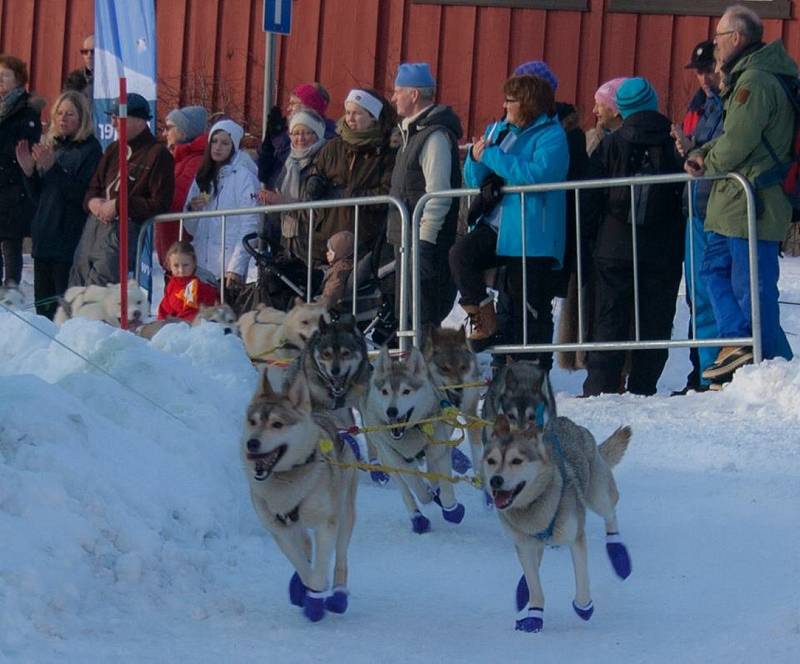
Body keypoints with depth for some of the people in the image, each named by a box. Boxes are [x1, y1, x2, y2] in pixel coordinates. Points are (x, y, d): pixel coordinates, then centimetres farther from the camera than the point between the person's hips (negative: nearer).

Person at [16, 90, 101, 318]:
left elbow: (83, 194, -17)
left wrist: (52, 169, -22)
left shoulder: (90, 149, -6)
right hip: (45, 237, 7)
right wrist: (29, 171, 1)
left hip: (71, 238, -7)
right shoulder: (52, 146, 15)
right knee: (43, 305, 8)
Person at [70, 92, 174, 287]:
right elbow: (94, 187, 25)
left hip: (125, 231, -8)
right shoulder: (114, 150, 19)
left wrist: (119, 205, -14)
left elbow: (160, 204, -11)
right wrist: (92, 201, 0)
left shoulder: (158, 154, -5)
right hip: (96, 223, 8)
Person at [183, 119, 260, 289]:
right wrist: (192, 209, -2)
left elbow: (250, 226, -10)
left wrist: (236, 268, -17)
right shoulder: (203, 177, 16)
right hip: (201, 266, 6)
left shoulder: (244, 176, -4)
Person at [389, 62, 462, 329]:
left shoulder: (435, 136, -15)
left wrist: (424, 241, -23)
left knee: (424, 316, -11)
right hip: (407, 241, 11)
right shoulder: (412, 132, 18)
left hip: (425, 241, -11)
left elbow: (438, 194, -21)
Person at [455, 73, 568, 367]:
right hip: (495, 227, 6)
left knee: (530, 310, -2)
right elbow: (475, 182, 20)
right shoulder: (497, 130, 17)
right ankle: (483, 316, -8)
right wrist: (475, 158, -3)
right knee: (461, 253, -23)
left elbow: (537, 175, -23)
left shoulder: (551, 136, -5)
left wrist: (491, 156, -17)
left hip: (532, 236, -6)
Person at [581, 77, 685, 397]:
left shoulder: (610, 145, -2)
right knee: (654, 323, 5)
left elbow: (589, 199, -2)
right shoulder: (674, 145, -3)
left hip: (614, 250, 0)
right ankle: (643, 387, 1)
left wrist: (598, 232, 12)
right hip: (663, 252, 0)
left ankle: (599, 387, -2)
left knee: (609, 322, 4)